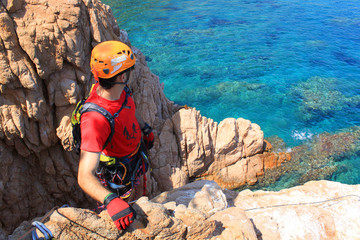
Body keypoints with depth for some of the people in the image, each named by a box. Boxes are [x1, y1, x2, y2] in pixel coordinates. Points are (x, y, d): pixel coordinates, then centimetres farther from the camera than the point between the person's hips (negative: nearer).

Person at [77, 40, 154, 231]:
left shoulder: (118, 88, -22)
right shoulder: (95, 120, -46)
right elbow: (85, 177, -47)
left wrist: (146, 129, 14)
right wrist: (111, 201, -61)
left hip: (136, 154, 8)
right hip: (119, 175, -7)